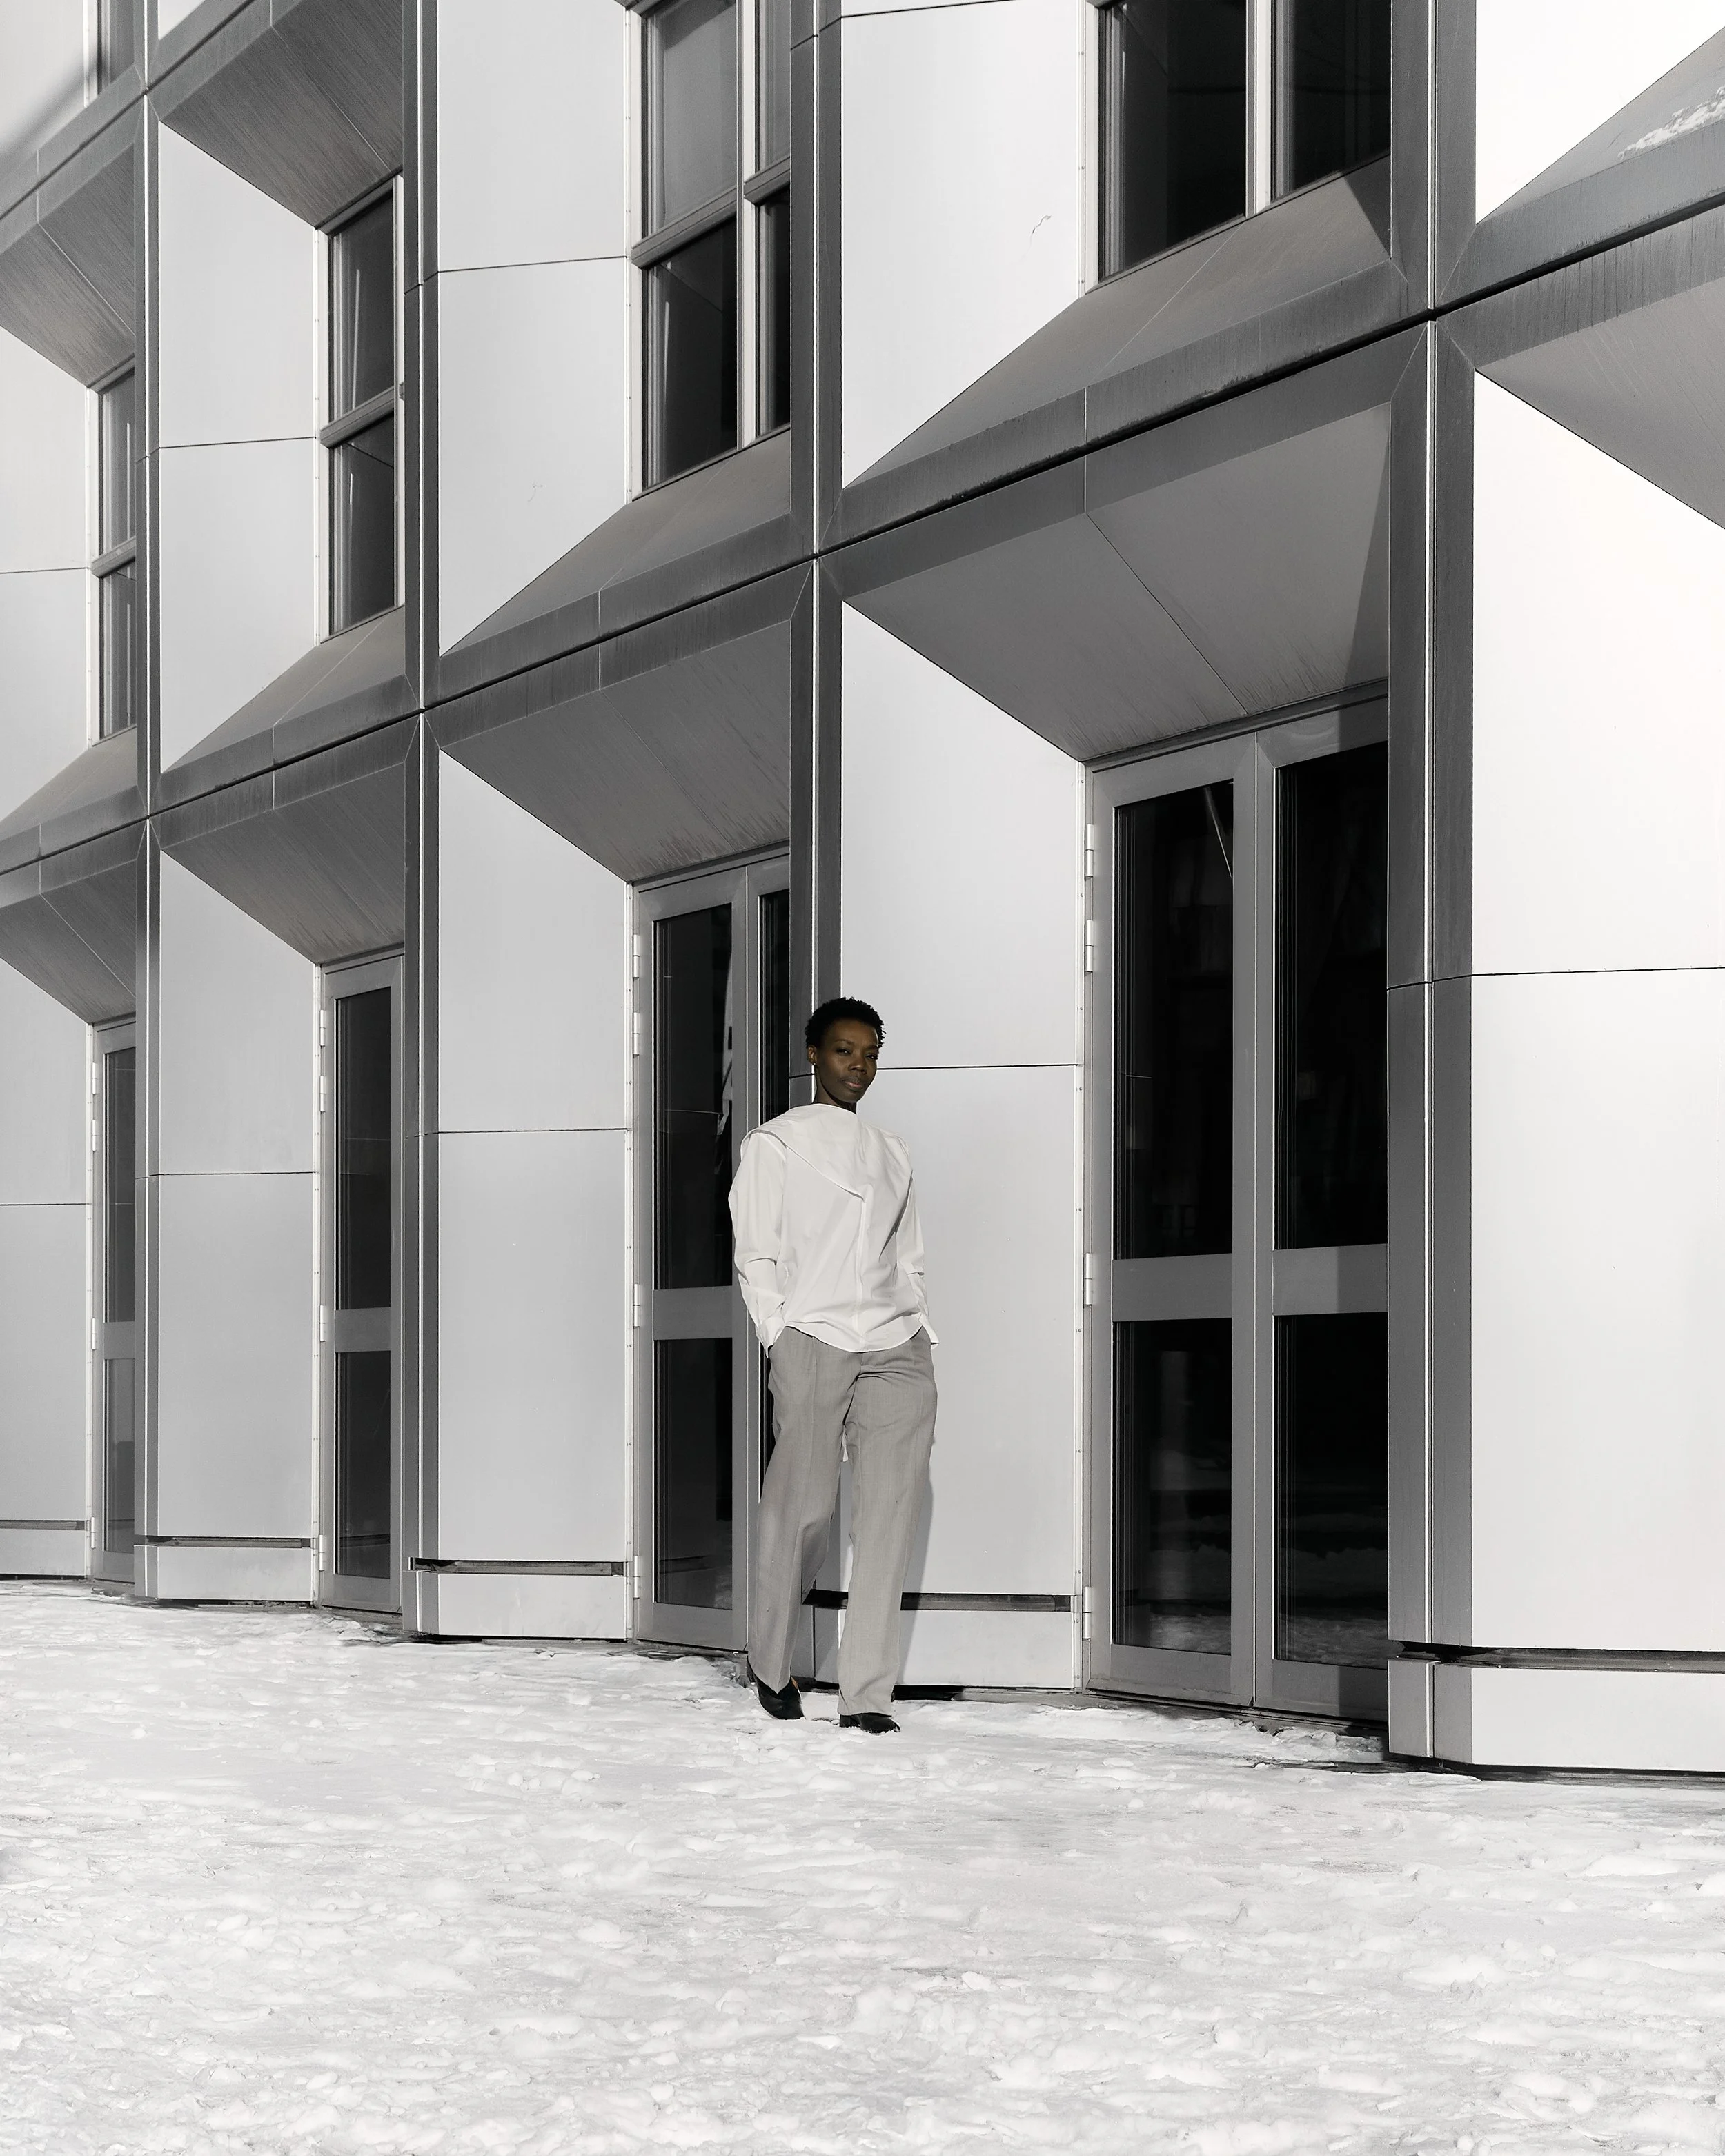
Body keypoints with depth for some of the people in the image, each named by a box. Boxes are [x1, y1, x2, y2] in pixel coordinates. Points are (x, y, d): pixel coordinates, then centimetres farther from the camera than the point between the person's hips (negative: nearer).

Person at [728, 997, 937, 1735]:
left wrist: (923, 1342, 11)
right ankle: (770, 1662, 18)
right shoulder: (776, 1144, 9)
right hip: (813, 1339, -4)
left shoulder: (890, 1152, 22)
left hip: (896, 1347, 4)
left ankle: (867, 1695, -7)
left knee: (891, 1513, -6)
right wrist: (782, 1341, -7)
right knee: (803, 1508, -4)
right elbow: (757, 1258, 3)